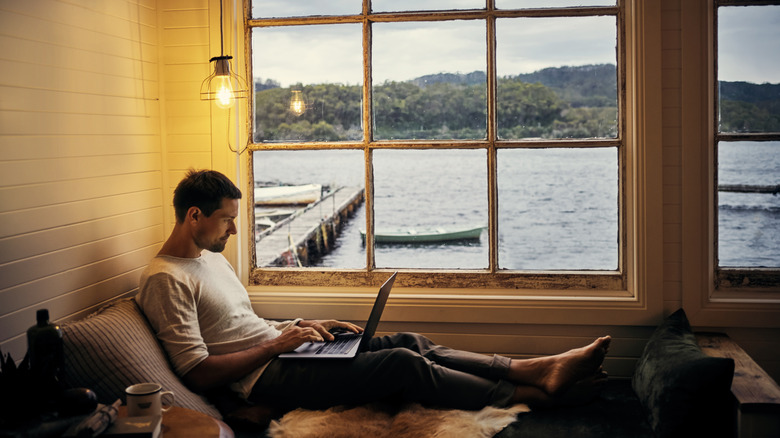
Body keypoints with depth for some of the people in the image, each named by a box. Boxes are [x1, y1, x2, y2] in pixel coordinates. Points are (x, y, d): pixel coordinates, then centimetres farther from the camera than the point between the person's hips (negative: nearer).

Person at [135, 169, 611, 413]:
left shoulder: (211, 256, 16)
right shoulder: (165, 279, -14)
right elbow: (198, 373, -20)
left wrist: (301, 326, 9)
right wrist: (277, 344, -17)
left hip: (277, 351, 10)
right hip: (265, 378, -9)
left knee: (411, 343, -3)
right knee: (403, 365, -18)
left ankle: (537, 368, -5)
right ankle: (534, 395, -11)